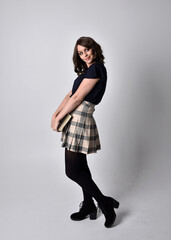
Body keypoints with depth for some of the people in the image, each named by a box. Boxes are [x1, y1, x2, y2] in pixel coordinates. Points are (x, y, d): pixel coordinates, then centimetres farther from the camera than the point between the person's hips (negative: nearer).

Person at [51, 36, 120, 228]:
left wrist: (58, 118, -9)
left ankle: (106, 203, 9)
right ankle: (88, 207, 29)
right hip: (74, 120, 10)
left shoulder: (96, 69, -12)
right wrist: (55, 113, 1)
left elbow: (77, 98, -16)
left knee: (73, 171, -4)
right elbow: (70, 94, 13)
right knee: (80, 167, 16)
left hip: (80, 120, -10)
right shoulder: (87, 70, 19)